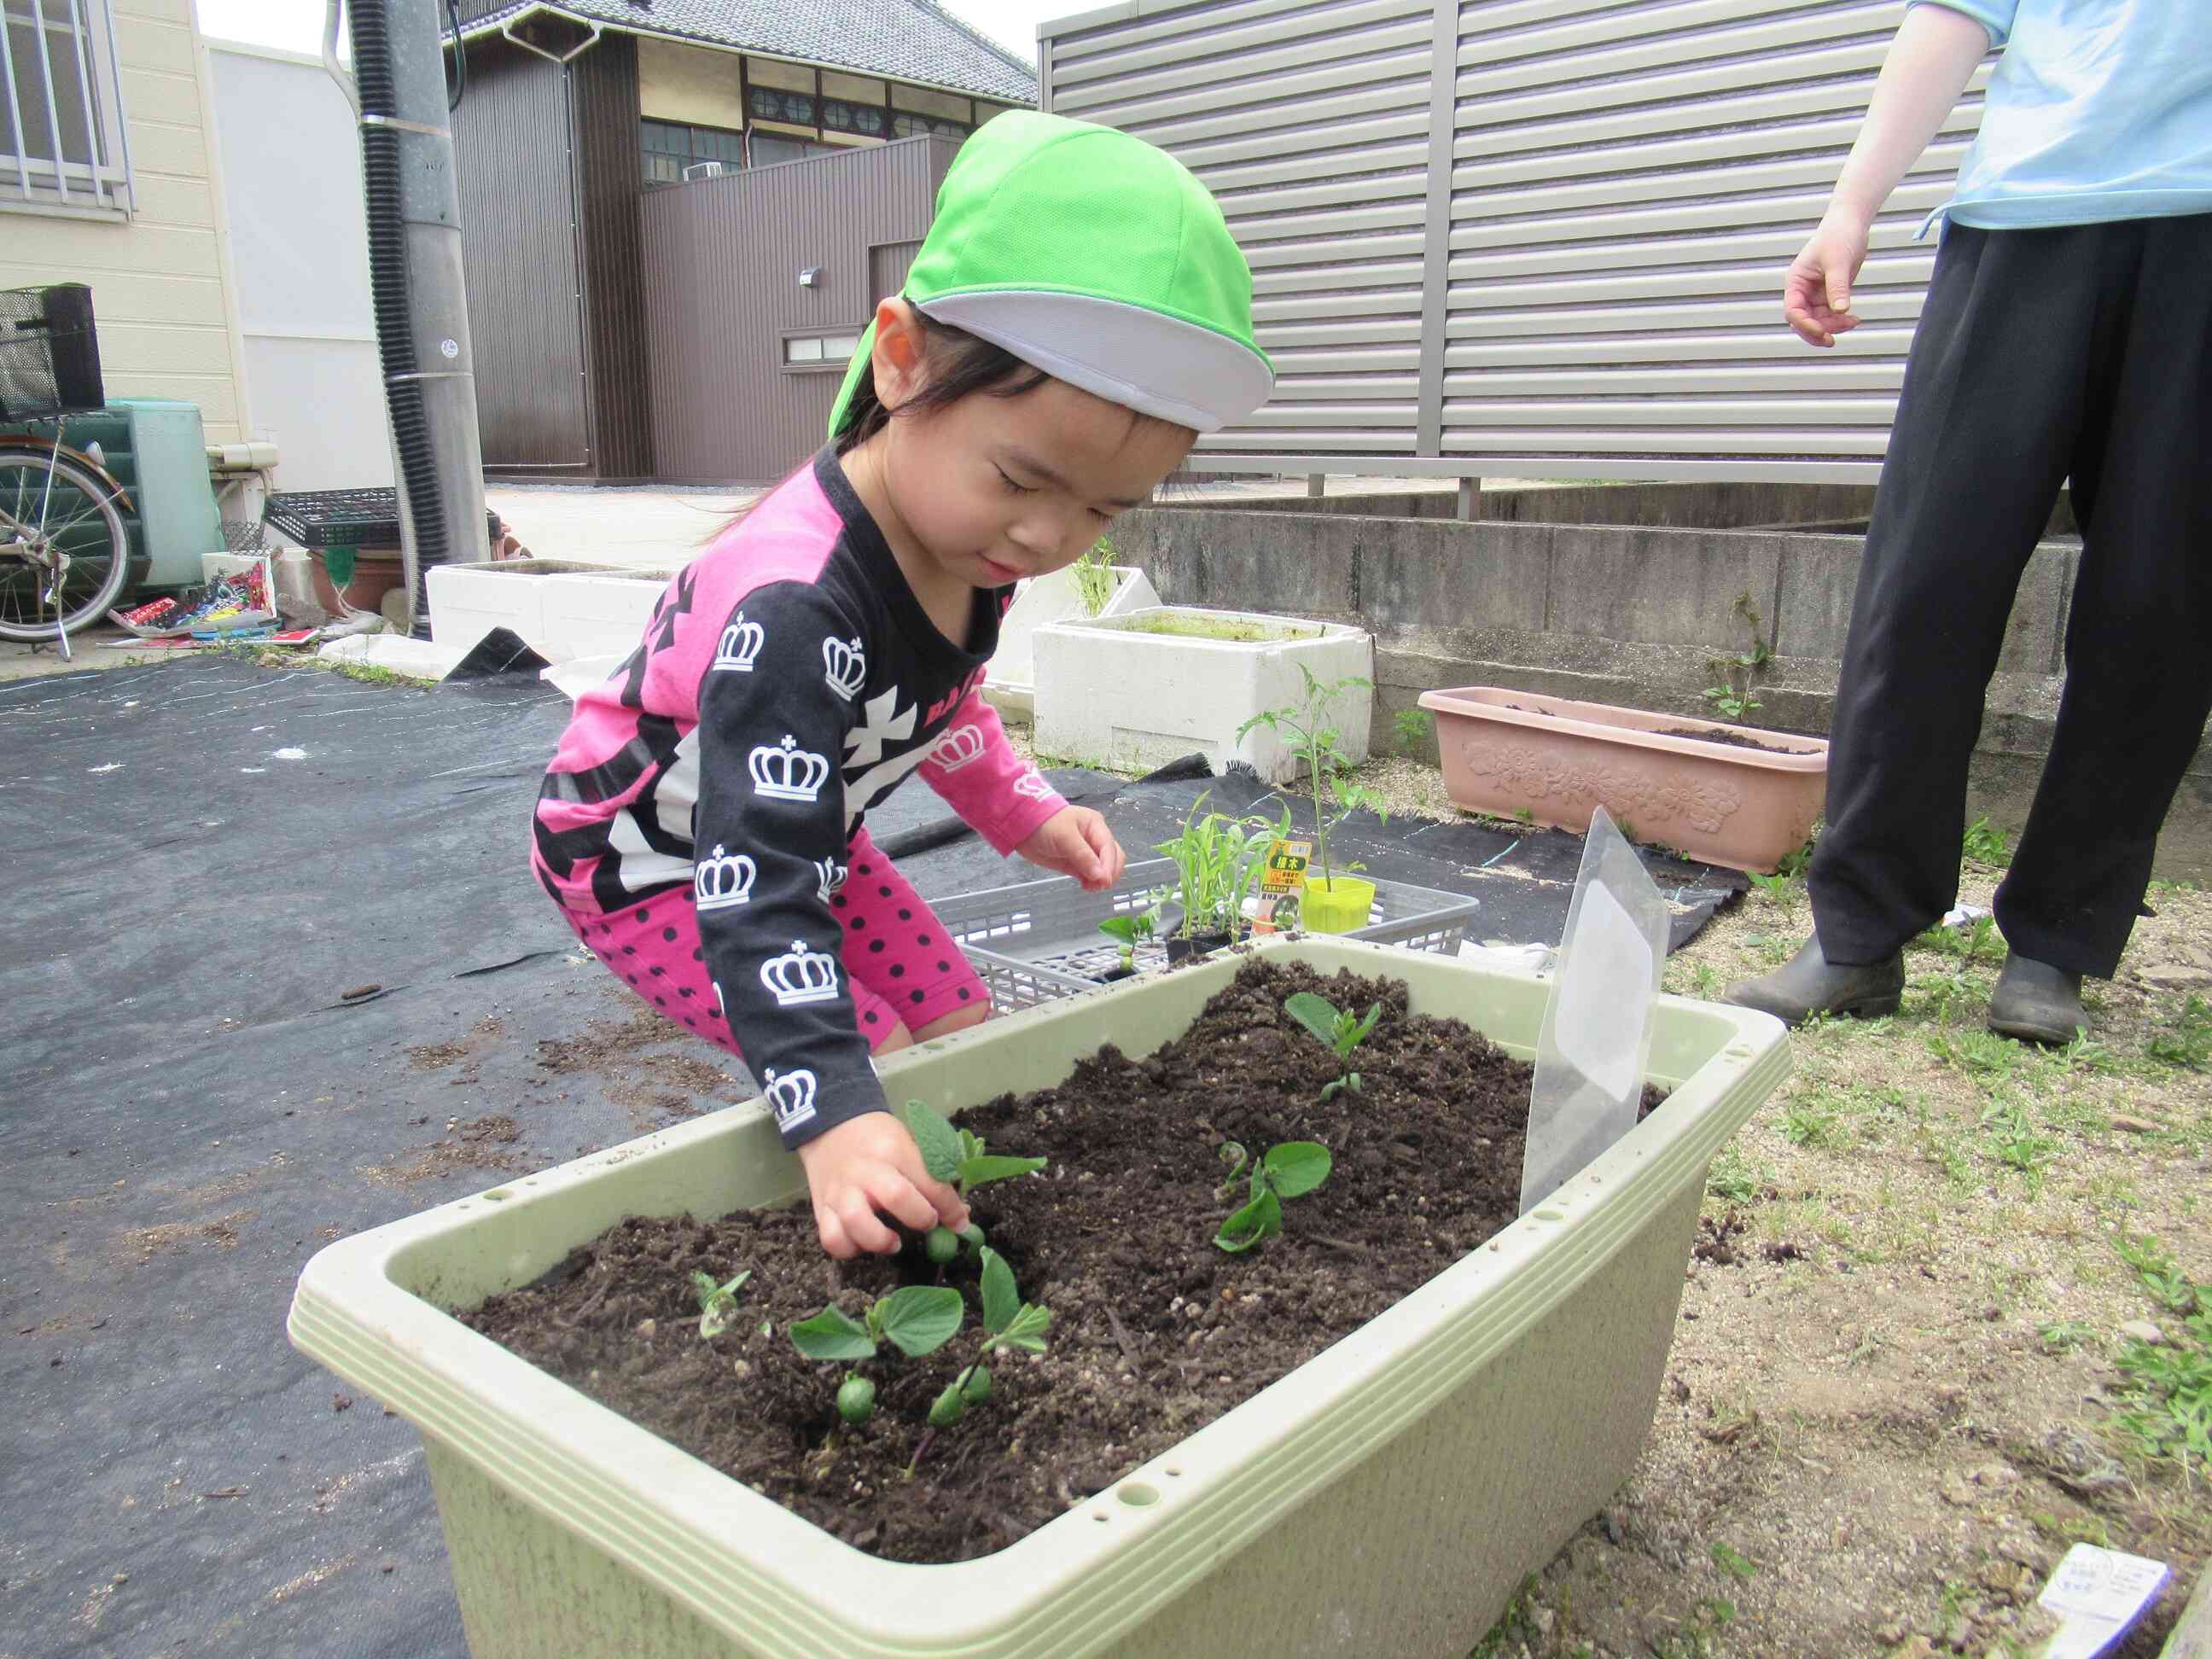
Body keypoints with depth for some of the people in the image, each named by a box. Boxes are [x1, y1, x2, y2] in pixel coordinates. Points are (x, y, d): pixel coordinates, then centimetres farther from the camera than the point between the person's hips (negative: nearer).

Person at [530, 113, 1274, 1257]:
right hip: (643, 852, -7)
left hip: (802, 826, 8)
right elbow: (758, 886, -46)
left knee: (964, 1030, 4)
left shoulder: (970, 539, -15)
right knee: (878, 1064, -18)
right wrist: (835, 1114, -54)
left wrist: (1026, 815, -3)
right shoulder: (796, 606, -42)